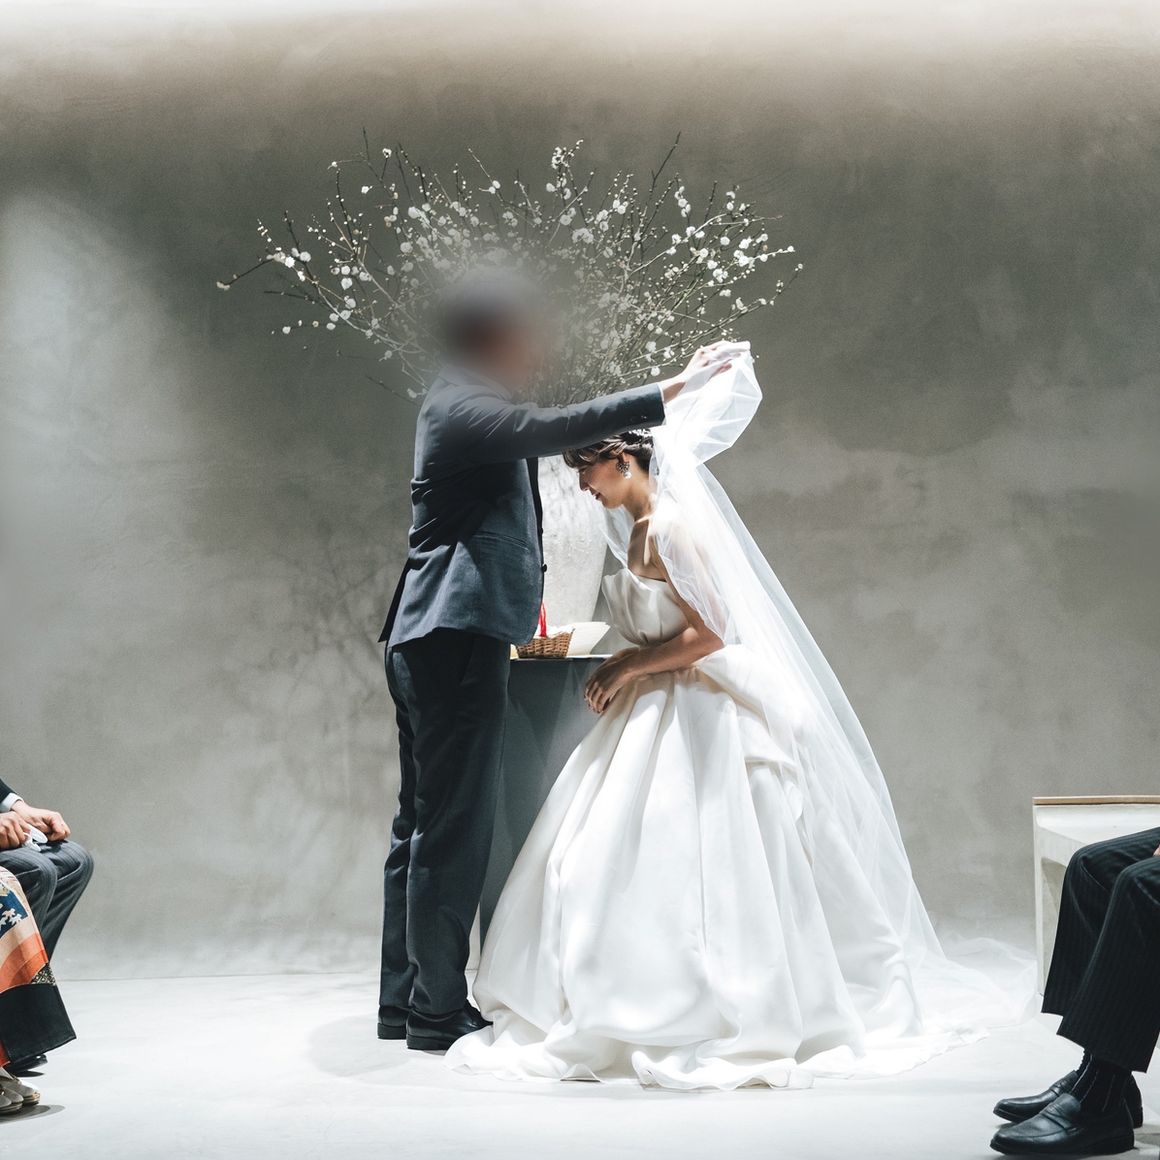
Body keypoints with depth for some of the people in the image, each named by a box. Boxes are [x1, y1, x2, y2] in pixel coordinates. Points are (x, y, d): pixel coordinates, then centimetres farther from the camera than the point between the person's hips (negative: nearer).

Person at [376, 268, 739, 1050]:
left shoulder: (471, 406, 21)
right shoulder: (460, 406, -11)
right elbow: (547, 429, -27)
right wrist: (664, 395, -26)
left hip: (433, 639, 11)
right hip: (455, 634, -11)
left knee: (426, 822, 12)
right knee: (453, 821, -7)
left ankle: (406, 999, 19)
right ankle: (438, 1008, -3)